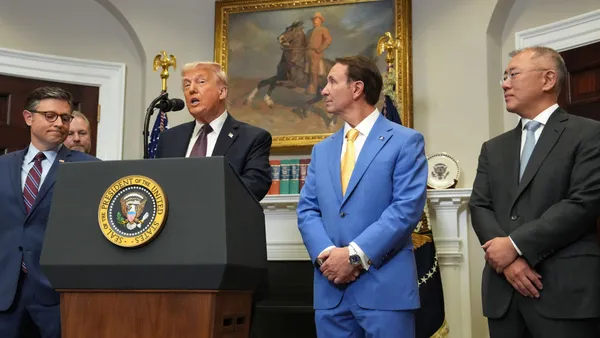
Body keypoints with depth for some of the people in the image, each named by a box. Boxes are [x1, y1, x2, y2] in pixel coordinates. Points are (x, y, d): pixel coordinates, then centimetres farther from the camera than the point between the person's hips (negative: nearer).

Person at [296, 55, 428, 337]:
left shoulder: (405, 141, 0)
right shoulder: (321, 150, 17)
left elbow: (407, 207, -10)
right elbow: (307, 210, 10)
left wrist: (355, 254, -15)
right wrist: (325, 254, -9)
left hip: (385, 286, -5)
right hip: (331, 288, 5)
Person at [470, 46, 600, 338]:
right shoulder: (493, 148, 17)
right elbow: (479, 206, 7)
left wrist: (515, 245, -14)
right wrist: (508, 260, -10)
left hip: (566, 291, -5)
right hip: (503, 291, 5)